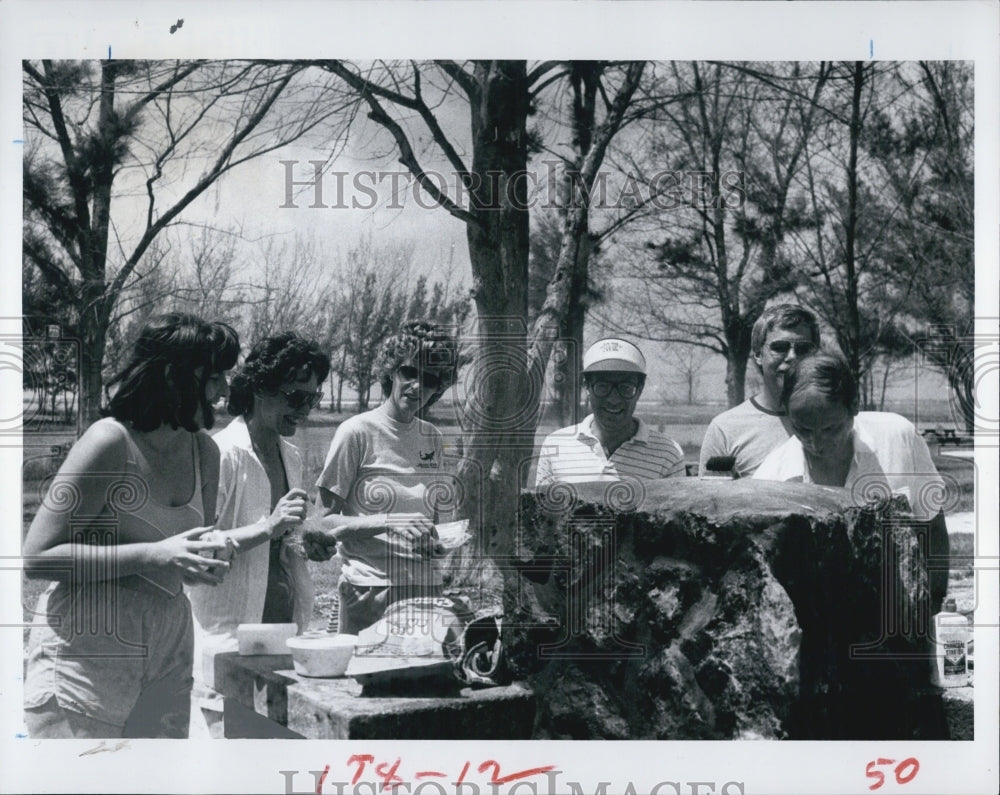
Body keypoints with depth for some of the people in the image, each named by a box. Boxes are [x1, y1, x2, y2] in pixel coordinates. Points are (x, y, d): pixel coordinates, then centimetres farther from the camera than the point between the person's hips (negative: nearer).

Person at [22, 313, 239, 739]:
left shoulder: (204, 451, 7)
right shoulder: (110, 441, -14)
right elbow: (37, 557, -17)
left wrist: (207, 562, -4)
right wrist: (154, 555, -23)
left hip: (167, 643, 7)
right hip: (86, 645, -6)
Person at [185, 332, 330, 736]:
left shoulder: (291, 456, 13)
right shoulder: (221, 454, -12)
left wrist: (305, 544, 7)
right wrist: (267, 528, -27)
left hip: (282, 623, 7)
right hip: (229, 633, -7)